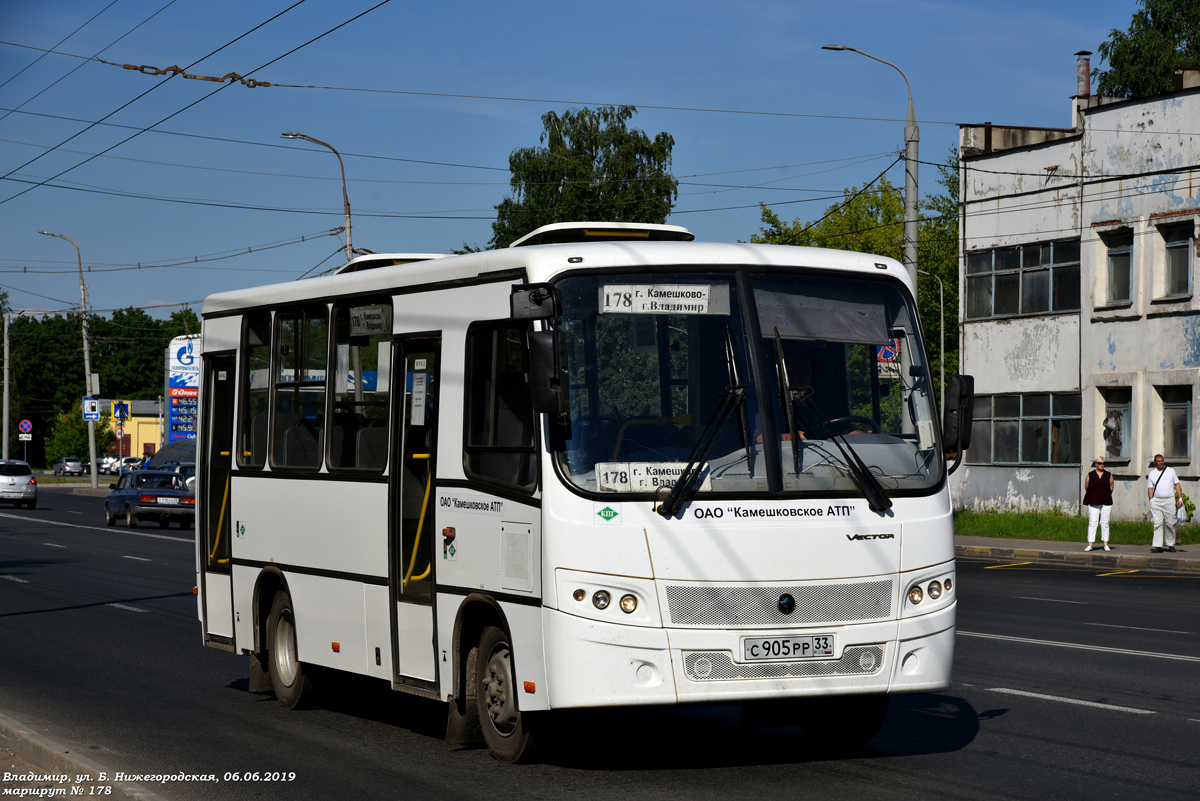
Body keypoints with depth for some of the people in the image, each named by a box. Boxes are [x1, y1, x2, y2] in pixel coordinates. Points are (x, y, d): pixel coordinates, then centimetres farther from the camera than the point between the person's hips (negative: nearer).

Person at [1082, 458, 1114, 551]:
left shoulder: (1109, 475, 9)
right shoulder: (1090, 476, 6)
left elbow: (1111, 489, 10)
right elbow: (1086, 488, 7)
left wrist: (1105, 497, 8)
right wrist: (1092, 498, 8)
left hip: (1106, 503, 1)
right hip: (1093, 503, -1)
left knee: (1105, 524, 3)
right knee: (1092, 523, -6)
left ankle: (1106, 545, 9)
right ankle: (1090, 545, -6)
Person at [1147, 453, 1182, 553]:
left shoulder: (1171, 471, 11)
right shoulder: (1152, 474, 11)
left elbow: (1177, 485, 11)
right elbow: (1150, 489, 10)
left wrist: (1180, 498, 2)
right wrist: (1151, 502, -1)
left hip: (1169, 501, 0)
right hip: (1156, 500, 0)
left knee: (1170, 524, 0)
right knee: (1157, 523, -7)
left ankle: (1171, 544, 12)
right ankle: (1158, 546, -10)